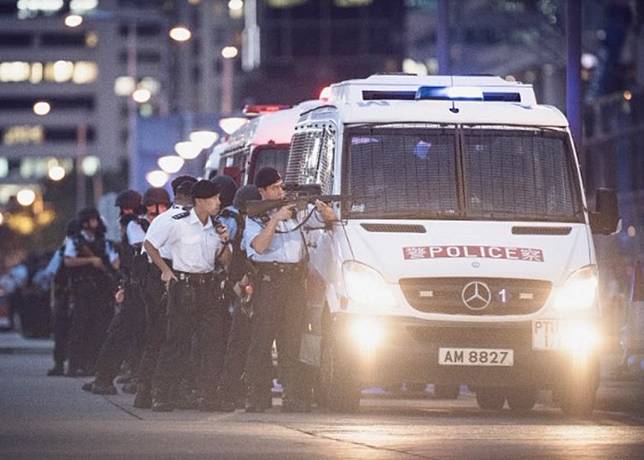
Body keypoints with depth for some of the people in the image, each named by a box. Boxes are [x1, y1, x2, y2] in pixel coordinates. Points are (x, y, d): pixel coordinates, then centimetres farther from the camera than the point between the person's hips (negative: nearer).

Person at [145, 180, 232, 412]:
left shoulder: (215, 227, 11)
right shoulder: (179, 223, -7)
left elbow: (225, 262, 16)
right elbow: (149, 244, -1)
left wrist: (225, 242, -2)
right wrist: (165, 270, -5)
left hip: (209, 286, 5)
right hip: (184, 286, -5)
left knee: (214, 341, -2)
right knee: (176, 341, -6)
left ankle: (209, 396, 2)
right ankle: (161, 395, -2)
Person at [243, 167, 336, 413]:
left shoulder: (296, 210, 18)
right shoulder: (254, 219, 6)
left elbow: (331, 218, 21)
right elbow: (259, 246, -12)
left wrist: (322, 208, -2)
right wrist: (275, 219, -13)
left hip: (295, 281, 4)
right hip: (268, 280, -4)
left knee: (291, 342, 4)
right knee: (261, 339, -6)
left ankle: (294, 397, 3)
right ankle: (256, 398, -6)